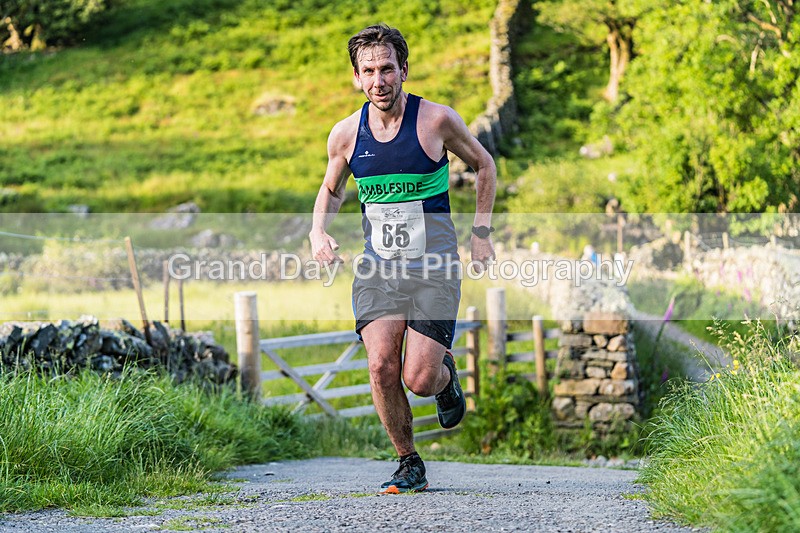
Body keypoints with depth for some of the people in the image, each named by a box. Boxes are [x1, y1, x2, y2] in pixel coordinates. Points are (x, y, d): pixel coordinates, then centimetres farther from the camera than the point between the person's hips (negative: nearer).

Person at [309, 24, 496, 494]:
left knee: (420, 379, -11)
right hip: (377, 266, 3)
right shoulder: (346, 134, 0)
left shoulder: (437, 120, -8)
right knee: (382, 368, -15)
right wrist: (319, 229, -2)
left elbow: (483, 164, 9)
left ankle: (446, 374, 28)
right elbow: (331, 189, 19)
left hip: (434, 267, -3)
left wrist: (482, 233, 3)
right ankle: (410, 464, 6)